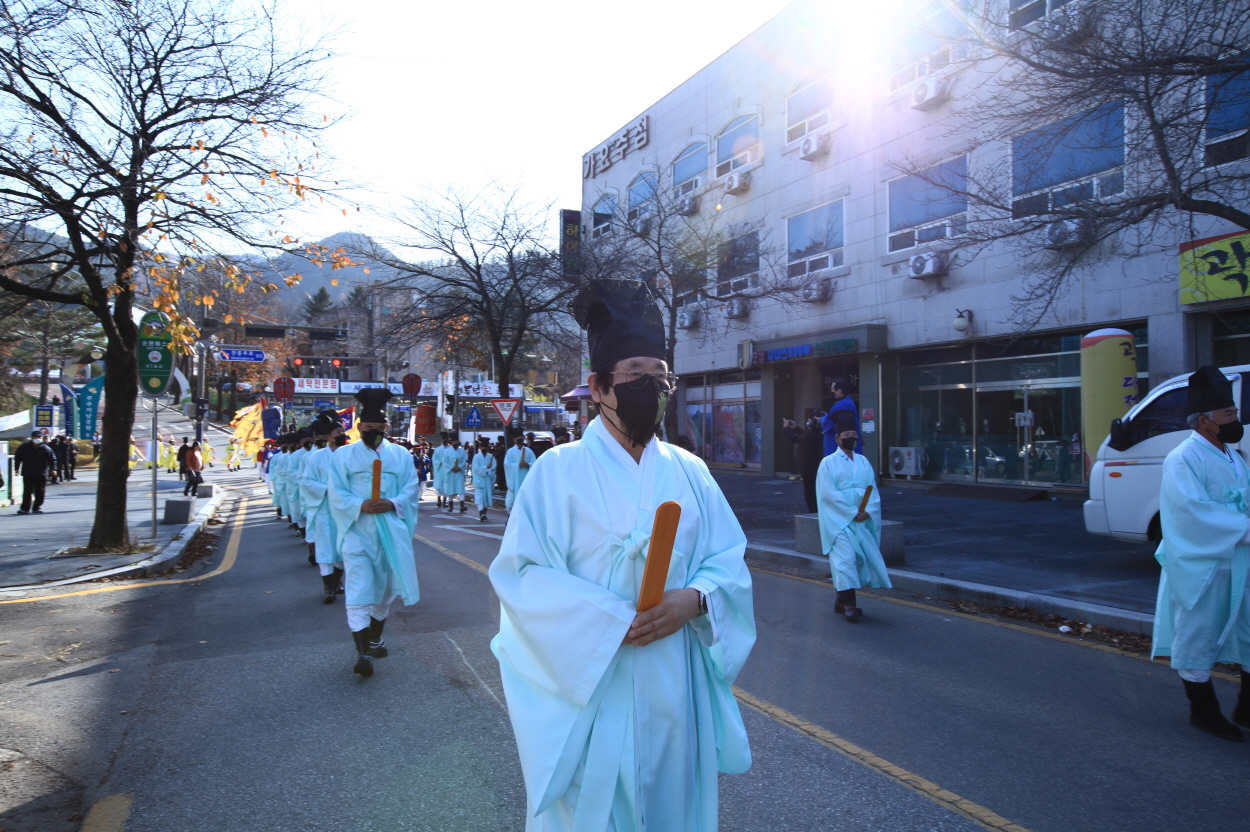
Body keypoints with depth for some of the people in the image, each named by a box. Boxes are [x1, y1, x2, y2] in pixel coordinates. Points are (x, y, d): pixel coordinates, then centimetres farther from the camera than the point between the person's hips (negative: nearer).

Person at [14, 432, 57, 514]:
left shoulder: (46, 449, 1)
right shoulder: (24, 447, 5)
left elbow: (52, 459, 1)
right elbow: (17, 457, 12)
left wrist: (53, 469, -10)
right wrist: (17, 468, 7)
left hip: (41, 474, 0)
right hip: (27, 474, 0)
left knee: (40, 492, 2)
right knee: (27, 491, 0)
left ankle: (37, 508, 12)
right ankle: (25, 508, 4)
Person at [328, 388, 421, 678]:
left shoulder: (401, 455, 6)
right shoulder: (343, 455, 2)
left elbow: (411, 490, 3)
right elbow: (337, 495, -3)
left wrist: (392, 504, -16)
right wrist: (360, 506, -20)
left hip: (390, 532, 3)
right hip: (357, 532, -2)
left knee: (384, 589, 13)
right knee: (358, 593, -9)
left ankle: (375, 638, 32)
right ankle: (363, 653, -7)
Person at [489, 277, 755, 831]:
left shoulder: (689, 471, 4)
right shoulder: (559, 469, -8)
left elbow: (728, 557, 5)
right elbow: (521, 574, -13)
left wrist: (694, 598, -16)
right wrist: (613, 621, -21)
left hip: (676, 687, 4)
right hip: (589, 685, -3)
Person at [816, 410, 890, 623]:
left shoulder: (863, 462, 13)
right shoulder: (828, 463, -1)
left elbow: (873, 490, 7)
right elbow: (829, 494, -10)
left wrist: (868, 512, -10)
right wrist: (852, 513, -15)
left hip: (862, 521, 5)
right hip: (839, 520, -5)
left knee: (860, 559, 4)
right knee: (845, 559, -12)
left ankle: (842, 600, 17)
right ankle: (849, 605, -7)